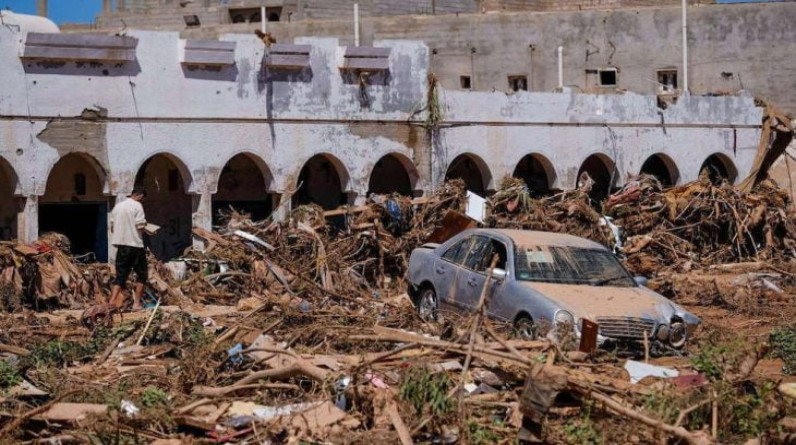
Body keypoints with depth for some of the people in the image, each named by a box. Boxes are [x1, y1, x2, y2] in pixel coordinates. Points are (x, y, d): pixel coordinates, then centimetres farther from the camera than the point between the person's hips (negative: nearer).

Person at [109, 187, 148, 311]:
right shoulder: (137, 206, -8)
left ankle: (112, 300, -7)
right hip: (135, 245, -6)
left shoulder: (117, 206, 11)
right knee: (141, 274, 8)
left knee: (121, 274, 8)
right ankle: (136, 303, 4)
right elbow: (140, 226, -16)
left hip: (121, 245, 6)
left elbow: (112, 227, 14)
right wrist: (144, 225, 5)